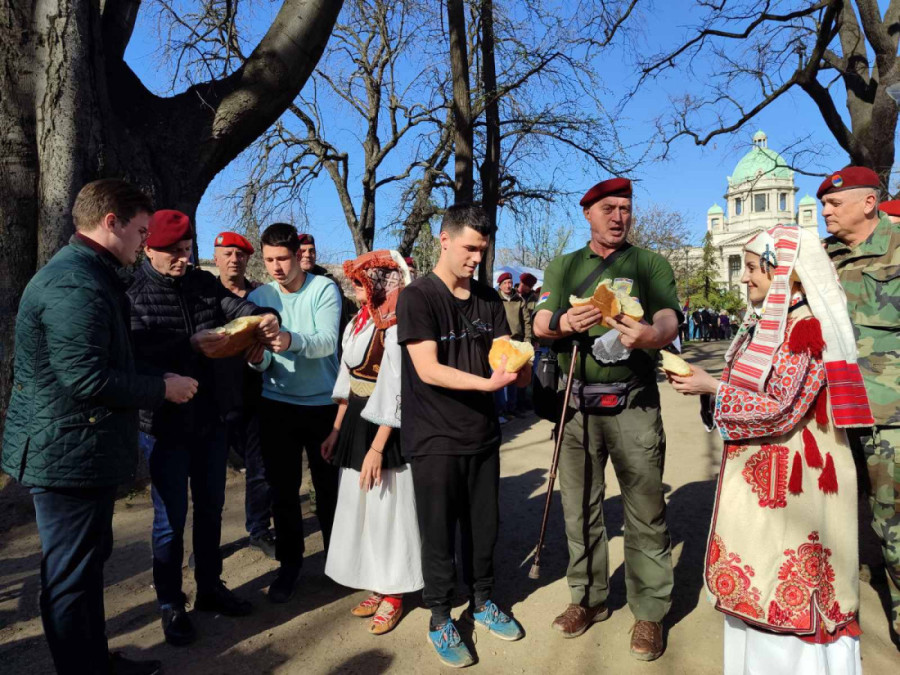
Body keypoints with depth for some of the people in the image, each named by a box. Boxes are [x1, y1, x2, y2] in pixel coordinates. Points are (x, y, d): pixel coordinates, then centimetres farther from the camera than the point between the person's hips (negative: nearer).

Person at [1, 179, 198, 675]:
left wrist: (154, 382, 13)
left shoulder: (87, 276, 14)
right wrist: (162, 388, -15)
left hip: (82, 451, 11)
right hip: (69, 454, -11)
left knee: (88, 561, 20)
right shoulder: (75, 285, -22)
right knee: (71, 575, 4)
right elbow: (86, 379, -26)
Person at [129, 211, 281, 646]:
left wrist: (264, 316, -31)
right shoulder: (131, 294, -9)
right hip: (164, 425, -5)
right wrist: (192, 344, -29)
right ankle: (170, 604, 26)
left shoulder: (204, 283, 5)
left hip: (209, 419, 5)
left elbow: (236, 306, -10)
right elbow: (138, 351, -21)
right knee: (171, 517, 7)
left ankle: (209, 588, 36)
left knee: (210, 508, 17)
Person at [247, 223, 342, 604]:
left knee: (329, 485, 11)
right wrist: (256, 358, -28)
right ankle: (289, 562, 27)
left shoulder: (324, 290, -9)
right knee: (282, 489, 9)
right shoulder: (257, 298, 0)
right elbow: (261, 361, -4)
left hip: (324, 404, -2)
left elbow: (328, 341, -23)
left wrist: (292, 340, -42)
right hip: (277, 406, 2)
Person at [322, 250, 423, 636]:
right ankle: (377, 586, 32)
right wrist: (337, 430, 13)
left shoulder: (396, 327, -17)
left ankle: (393, 597, 22)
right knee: (360, 508, 15)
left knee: (387, 510, 4)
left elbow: (394, 394, -20)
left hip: (386, 429, -8)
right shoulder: (360, 321, 9)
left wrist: (377, 448, -21)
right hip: (355, 421, 8)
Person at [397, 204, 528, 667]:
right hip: (435, 439, -5)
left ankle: (482, 602, 37)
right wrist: (486, 382, -29)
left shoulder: (488, 299, 7)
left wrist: (518, 369, -19)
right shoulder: (416, 297, -11)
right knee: (439, 532, 7)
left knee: (484, 525, 16)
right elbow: (428, 369, -19)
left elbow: (506, 356, 4)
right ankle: (440, 619, 26)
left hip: (483, 434, 5)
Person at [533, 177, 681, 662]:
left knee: (645, 515, 2)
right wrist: (565, 321, -24)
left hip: (633, 404, -3)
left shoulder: (650, 263, 4)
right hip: (577, 404, 3)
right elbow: (540, 323, -1)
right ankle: (588, 598, 29)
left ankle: (649, 612, 18)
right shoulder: (563, 267, 12)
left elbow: (669, 320, -11)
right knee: (580, 508, 12)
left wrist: (651, 335, -35)